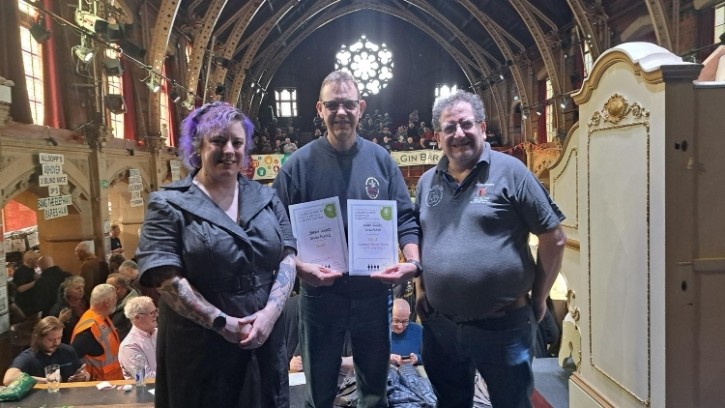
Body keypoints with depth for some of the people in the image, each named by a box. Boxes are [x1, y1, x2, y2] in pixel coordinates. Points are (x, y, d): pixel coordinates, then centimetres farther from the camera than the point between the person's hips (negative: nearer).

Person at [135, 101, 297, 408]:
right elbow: (166, 278, -12)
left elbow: (287, 256, 2)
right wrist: (222, 323, -17)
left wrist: (271, 311, -13)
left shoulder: (265, 197, 7)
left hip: (266, 334, 4)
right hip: (200, 344, -3)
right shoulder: (170, 204, -4)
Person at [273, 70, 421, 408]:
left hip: (374, 294, 2)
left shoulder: (381, 159, 0)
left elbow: (405, 217, 2)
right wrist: (300, 266, -21)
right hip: (320, 294, -1)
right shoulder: (299, 163, -6)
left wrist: (413, 261, -14)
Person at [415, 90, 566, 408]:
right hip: (439, 324, 5)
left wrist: (539, 298, -3)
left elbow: (553, 237, -6)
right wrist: (420, 291, 8)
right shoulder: (427, 182, 7)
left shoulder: (509, 171, -9)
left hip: (502, 324, -4)